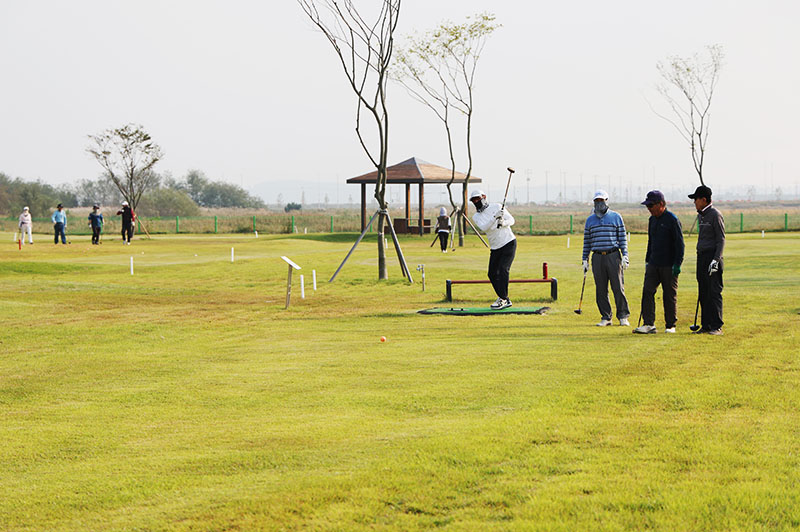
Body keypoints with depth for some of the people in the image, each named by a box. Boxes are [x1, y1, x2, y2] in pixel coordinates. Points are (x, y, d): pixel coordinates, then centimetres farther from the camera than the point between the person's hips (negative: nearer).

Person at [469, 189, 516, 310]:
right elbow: (484, 227, -16)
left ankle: (502, 299, -16)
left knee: (503, 269, -18)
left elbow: (511, 220, -3)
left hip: (509, 243, -5)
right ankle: (505, 300, 14)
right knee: (492, 274, 2)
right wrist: (495, 217, -31)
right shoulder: (476, 217, 4)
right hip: (495, 248, 5)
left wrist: (503, 223, -25)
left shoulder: (496, 206, -1)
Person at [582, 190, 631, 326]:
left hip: (613, 256, -2)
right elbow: (587, 241, 14)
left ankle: (623, 316, 3)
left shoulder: (616, 217, 5)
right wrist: (585, 260, 9)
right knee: (601, 290, 1)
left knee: (618, 288, -4)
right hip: (597, 257, 3)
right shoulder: (590, 220, 13)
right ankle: (606, 317, 8)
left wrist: (625, 256, -6)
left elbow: (623, 237, 3)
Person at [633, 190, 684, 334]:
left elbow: (679, 243, -11)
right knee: (647, 291, -4)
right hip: (653, 264, 7)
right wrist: (647, 260, 19)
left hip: (669, 266, -7)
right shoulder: (652, 220, 14)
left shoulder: (672, 220, -9)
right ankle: (649, 324, -6)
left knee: (669, 295, 1)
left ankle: (670, 325, 10)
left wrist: (677, 264, -15)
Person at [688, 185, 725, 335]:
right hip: (701, 256, 9)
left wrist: (716, 259, -21)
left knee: (714, 293, -8)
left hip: (712, 255, -9)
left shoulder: (715, 215, -9)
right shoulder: (700, 216, 18)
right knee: (703, 293, 8)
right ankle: (705, 325, 12)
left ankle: (717, 326, -7)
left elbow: (721, 239, -13)